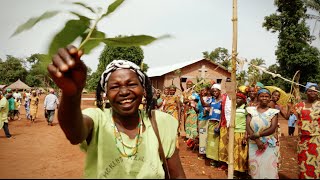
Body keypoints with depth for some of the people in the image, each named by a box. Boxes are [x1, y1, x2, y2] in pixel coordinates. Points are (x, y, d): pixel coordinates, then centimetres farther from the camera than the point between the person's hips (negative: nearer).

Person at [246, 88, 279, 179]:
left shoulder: (273, 112, 0)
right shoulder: (251, 110, 4)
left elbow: (273, 128, -11)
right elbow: (248, 126, -4)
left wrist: (257, 135, -20)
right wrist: (257, 140, -15)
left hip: (268, 145, -1)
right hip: (253, 144, 2)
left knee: (268, 168, -1)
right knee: (254, 167, 8)